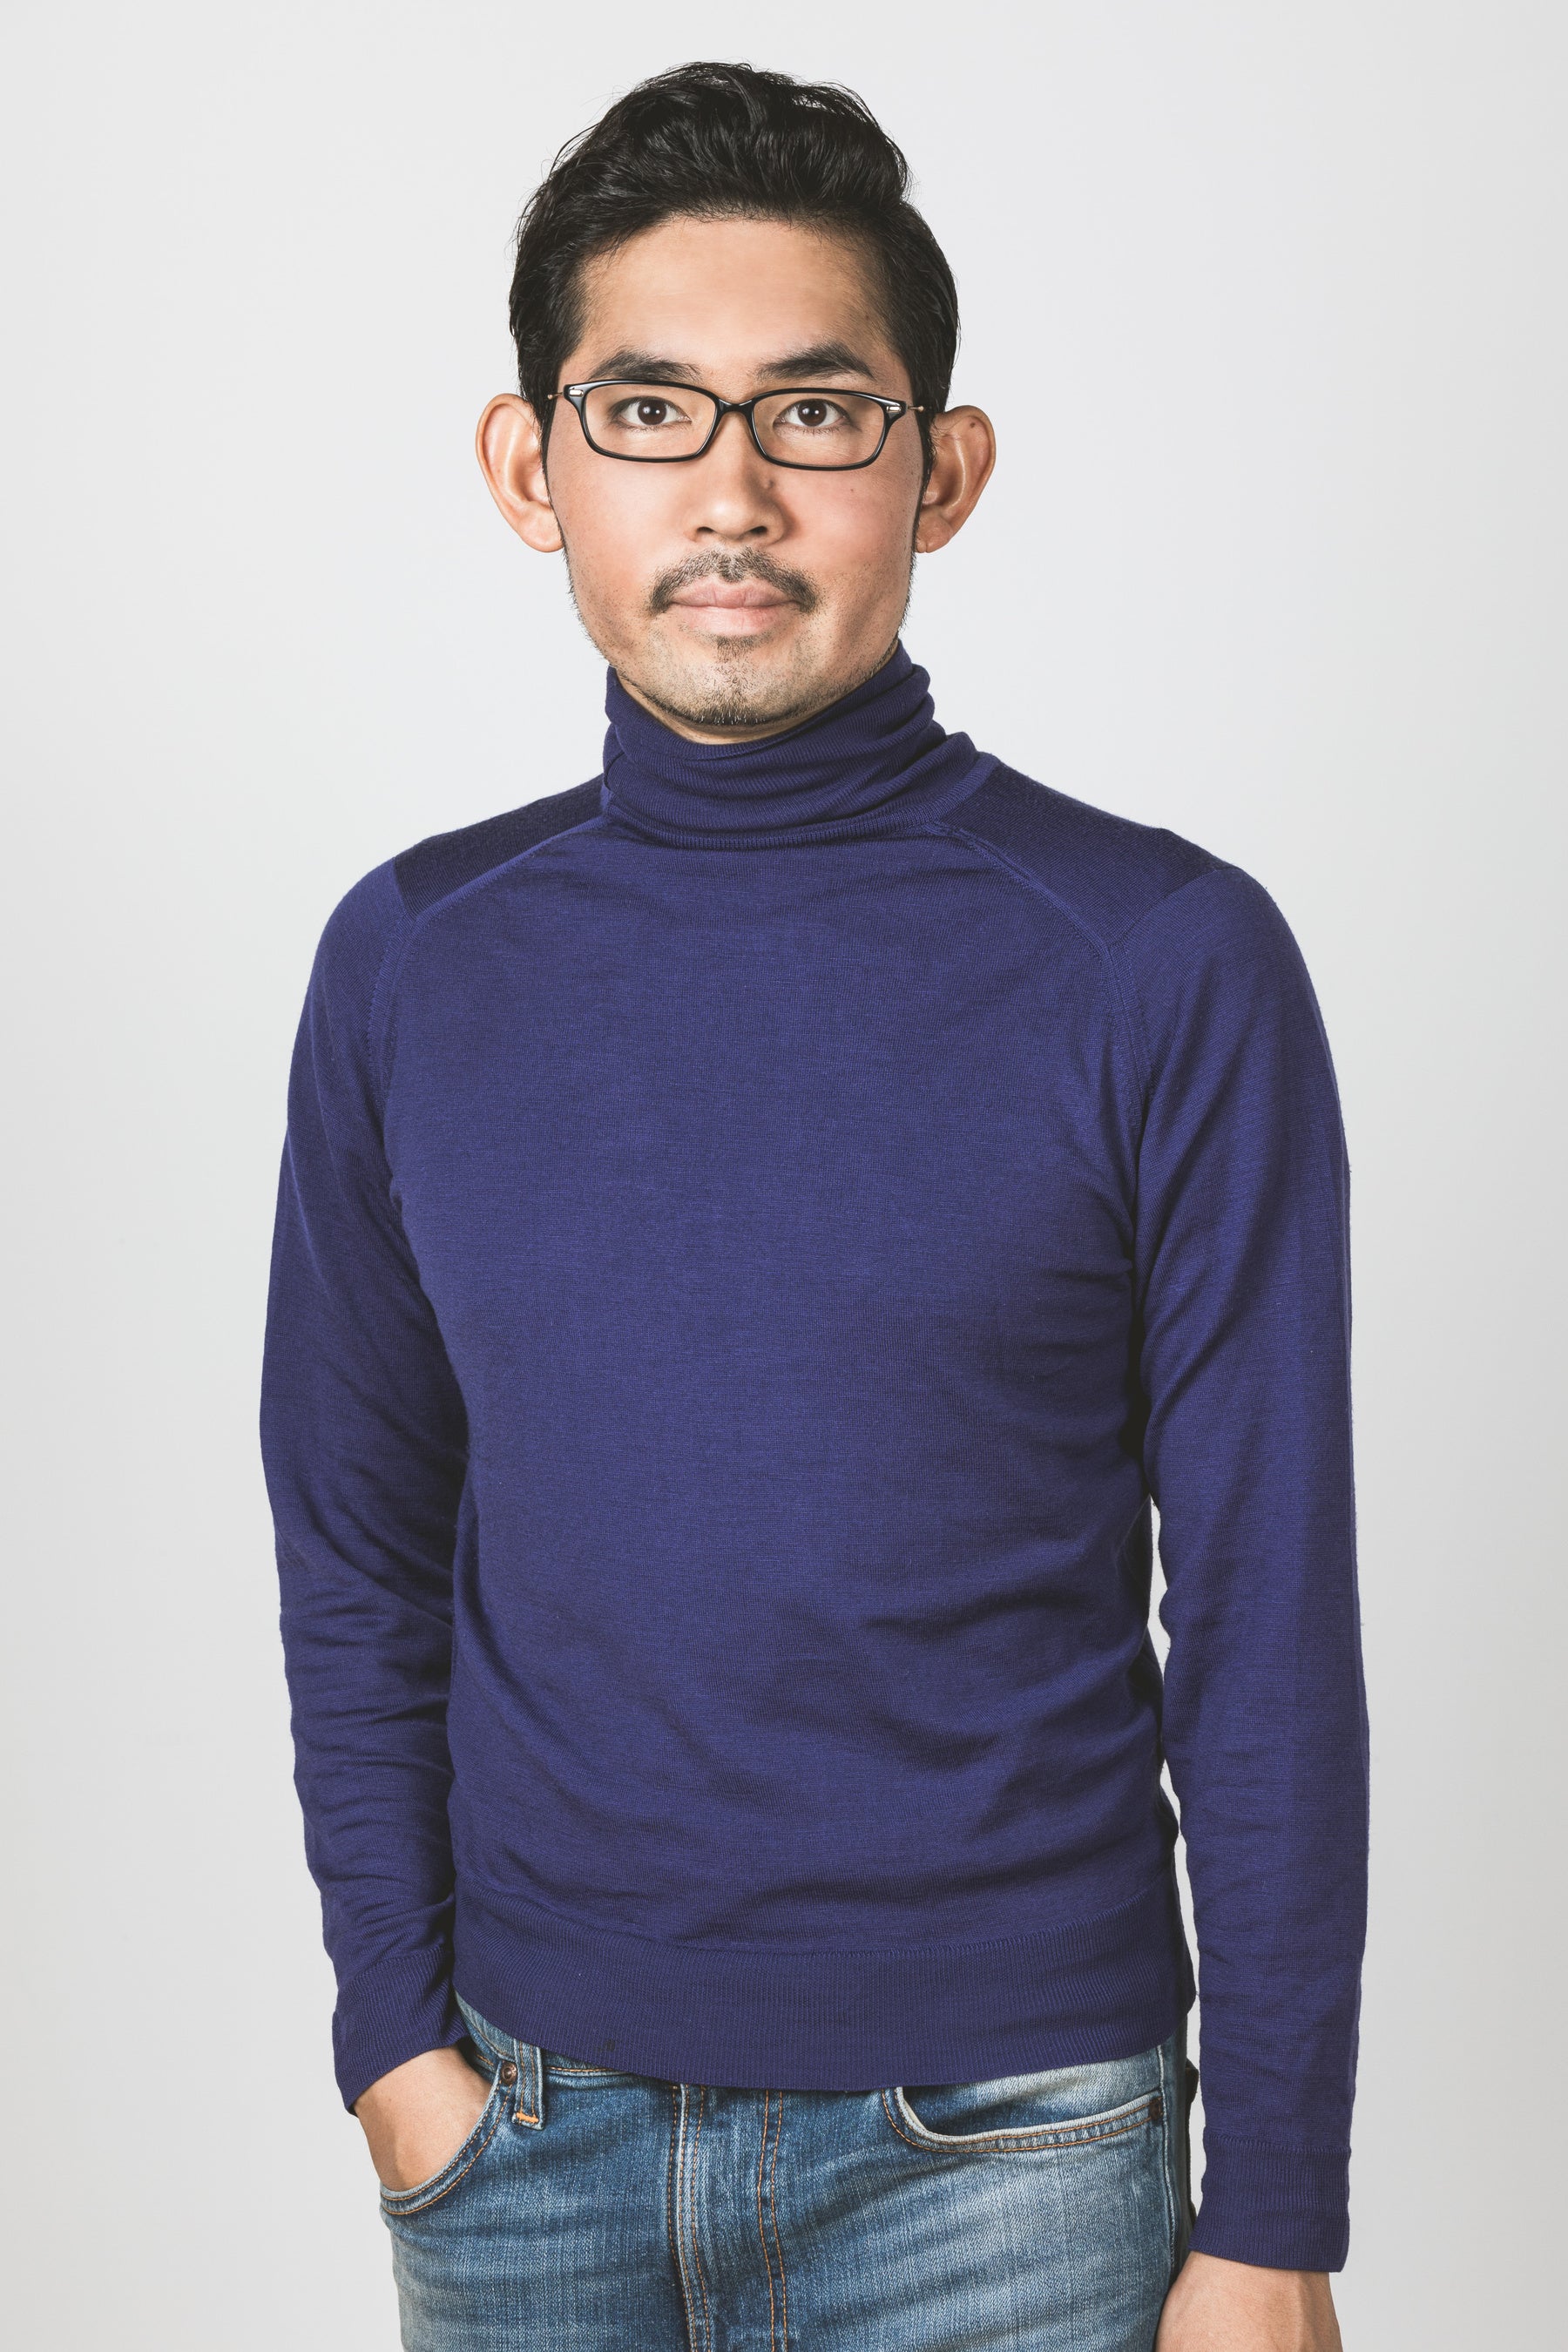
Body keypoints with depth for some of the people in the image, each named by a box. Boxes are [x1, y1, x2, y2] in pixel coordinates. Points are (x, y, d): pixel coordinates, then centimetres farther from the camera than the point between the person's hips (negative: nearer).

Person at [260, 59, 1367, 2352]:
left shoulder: (1167, 966, -10)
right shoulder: (413, 965, 0)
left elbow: (1268, 1628, -7)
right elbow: (359, 1561, 7)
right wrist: (396, 2031, 1)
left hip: (995, 2134, -2)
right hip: (528, 2126, 3)